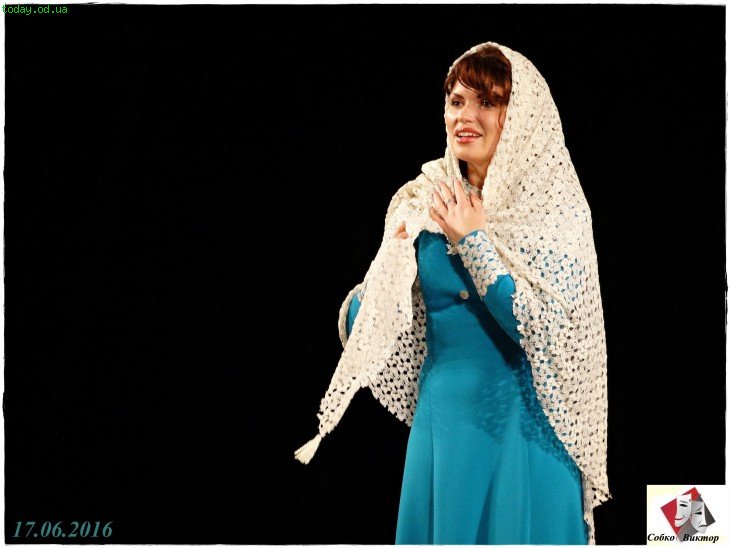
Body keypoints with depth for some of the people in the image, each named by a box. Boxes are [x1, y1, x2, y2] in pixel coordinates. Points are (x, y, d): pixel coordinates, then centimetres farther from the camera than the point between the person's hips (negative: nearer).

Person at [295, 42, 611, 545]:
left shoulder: (556, 209, -8)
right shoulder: (423, 205, 2)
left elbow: (547, 329, -20)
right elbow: (364, 322, 7)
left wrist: (473, 241, -15)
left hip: (526, 426, -3)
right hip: (442, 417, 3)